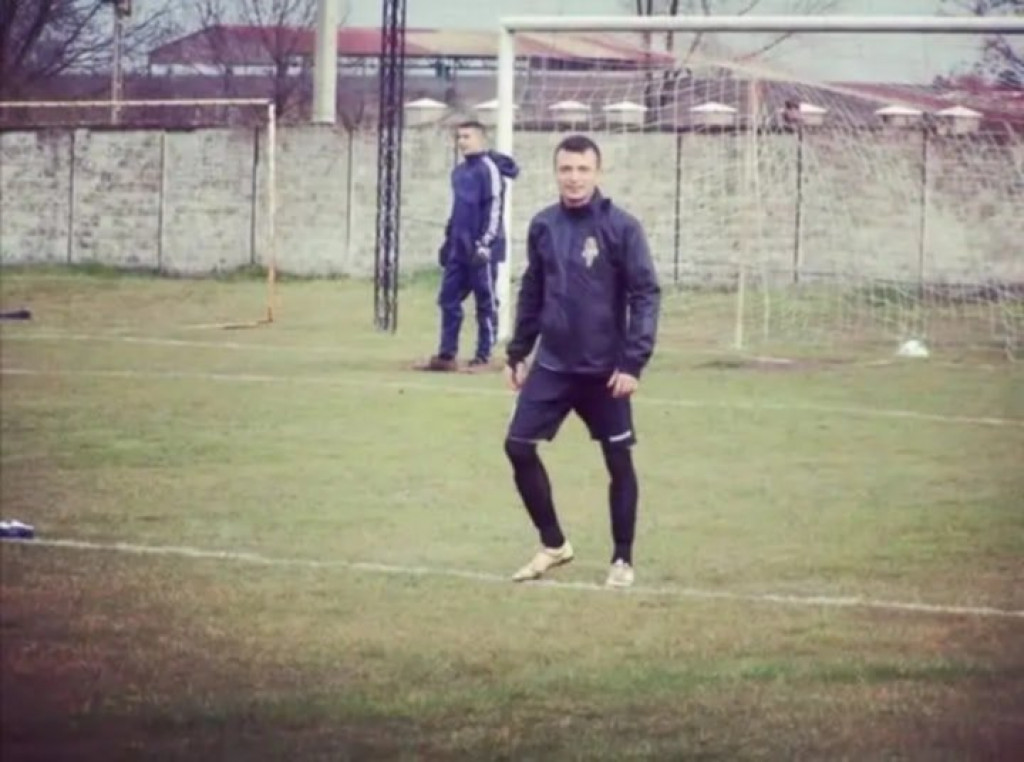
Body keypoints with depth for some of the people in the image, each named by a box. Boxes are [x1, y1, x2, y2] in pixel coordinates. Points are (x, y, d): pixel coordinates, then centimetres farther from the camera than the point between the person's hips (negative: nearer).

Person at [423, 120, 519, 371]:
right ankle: (447, 355, 11)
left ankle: (483, 357, 3)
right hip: (459, 248, 9)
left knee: (485, 303, -1)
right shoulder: (459, 171, 16)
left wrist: (485, 243, -19)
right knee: (449, 299, 7)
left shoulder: (489, 168, -10)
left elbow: (494, 209, -15)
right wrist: (449, 241, 23)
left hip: (481, 249, -9)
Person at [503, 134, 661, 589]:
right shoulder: (543, 226, 4)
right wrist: (517, 352, 12)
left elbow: (646, 295, -10)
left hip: (605, 370, -4)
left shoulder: (621, 227, -10)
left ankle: (622, 560, 18)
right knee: (519, 447, -1)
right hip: (551, 365, 4)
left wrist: (634, 363, -16)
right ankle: (553, 545, 15)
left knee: (618, 461, 3)